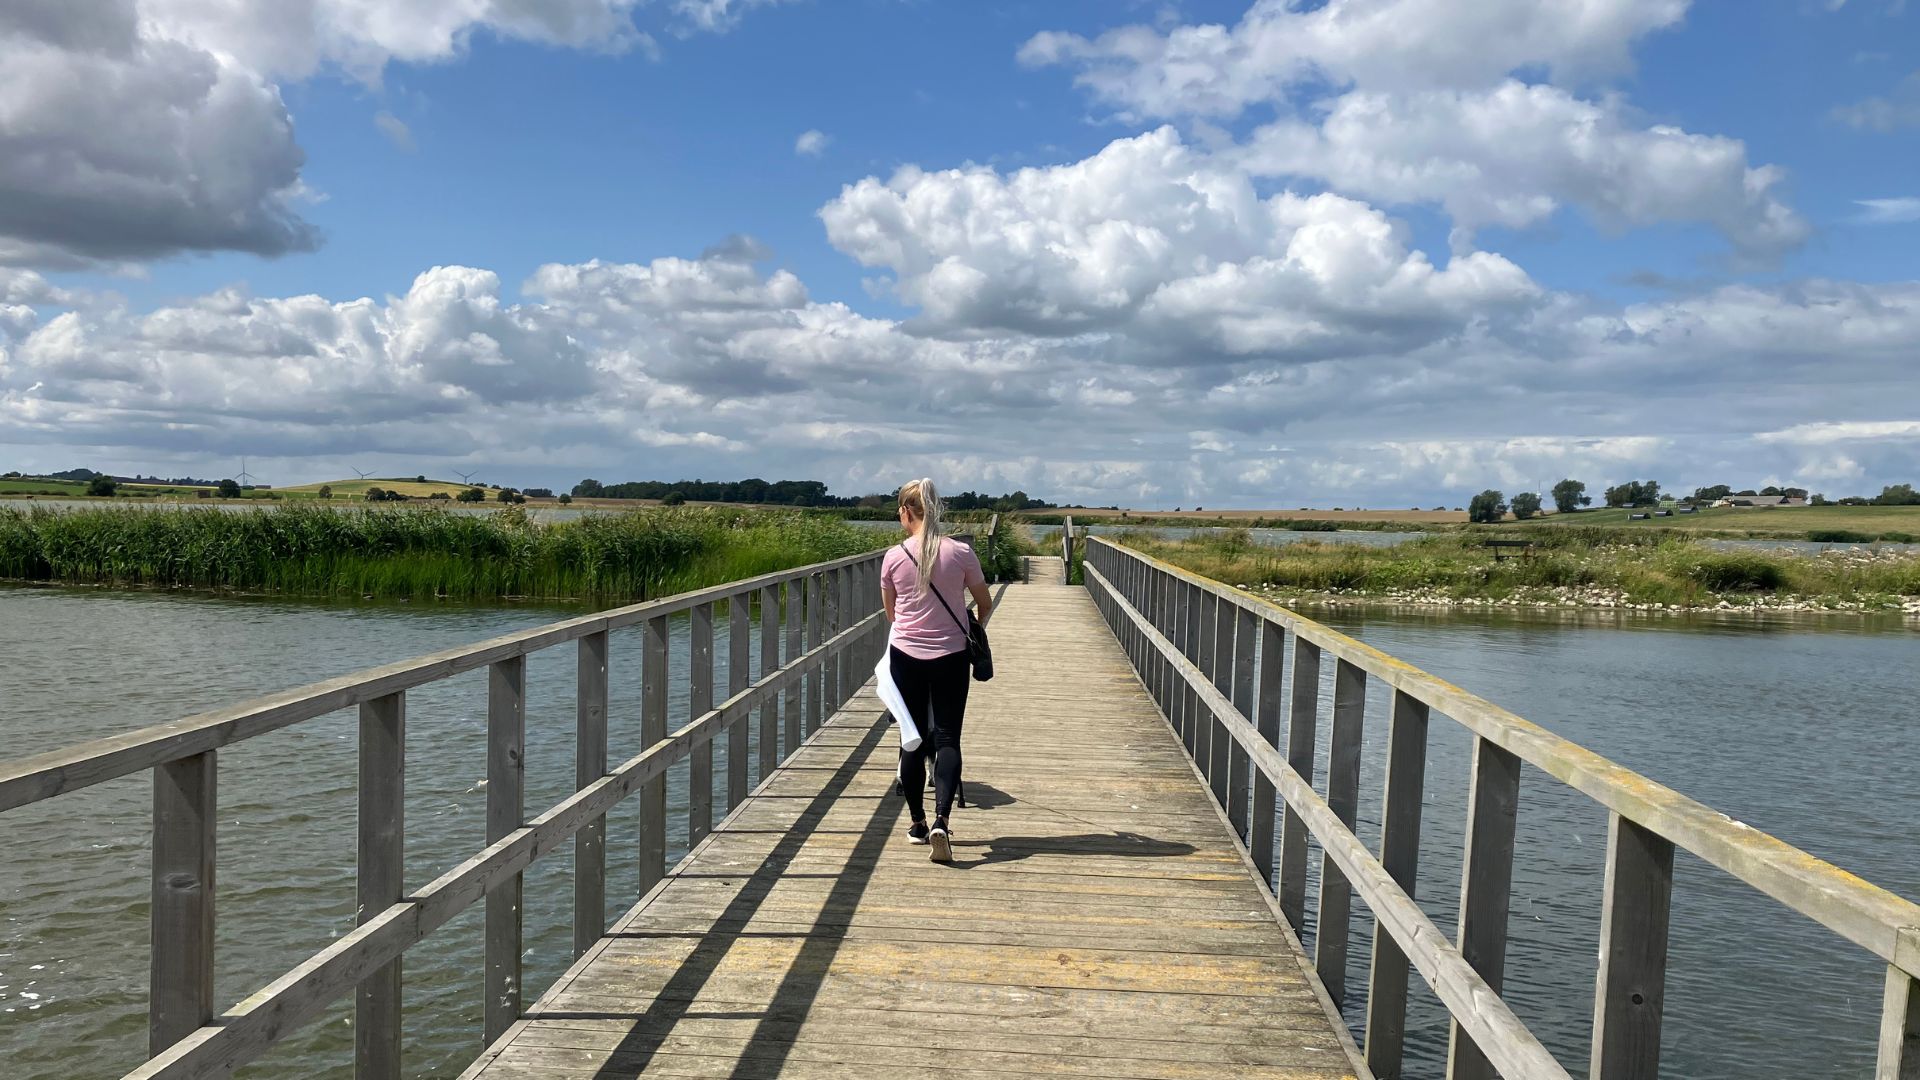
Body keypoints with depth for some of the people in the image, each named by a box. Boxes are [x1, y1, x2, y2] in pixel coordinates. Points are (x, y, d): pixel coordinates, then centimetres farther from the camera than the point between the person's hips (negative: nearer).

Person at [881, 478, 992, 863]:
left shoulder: (894, 557, -5)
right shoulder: (960, 553, -6)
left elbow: (890, 612, 9)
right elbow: (985, 604, 6)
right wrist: (971, 633, 25)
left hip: (905, 655, 1)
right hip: (951, 656, -1)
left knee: (913, 739, 11)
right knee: (947, 738, 1)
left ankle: (918, 823, 20)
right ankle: (940, 822, -16)